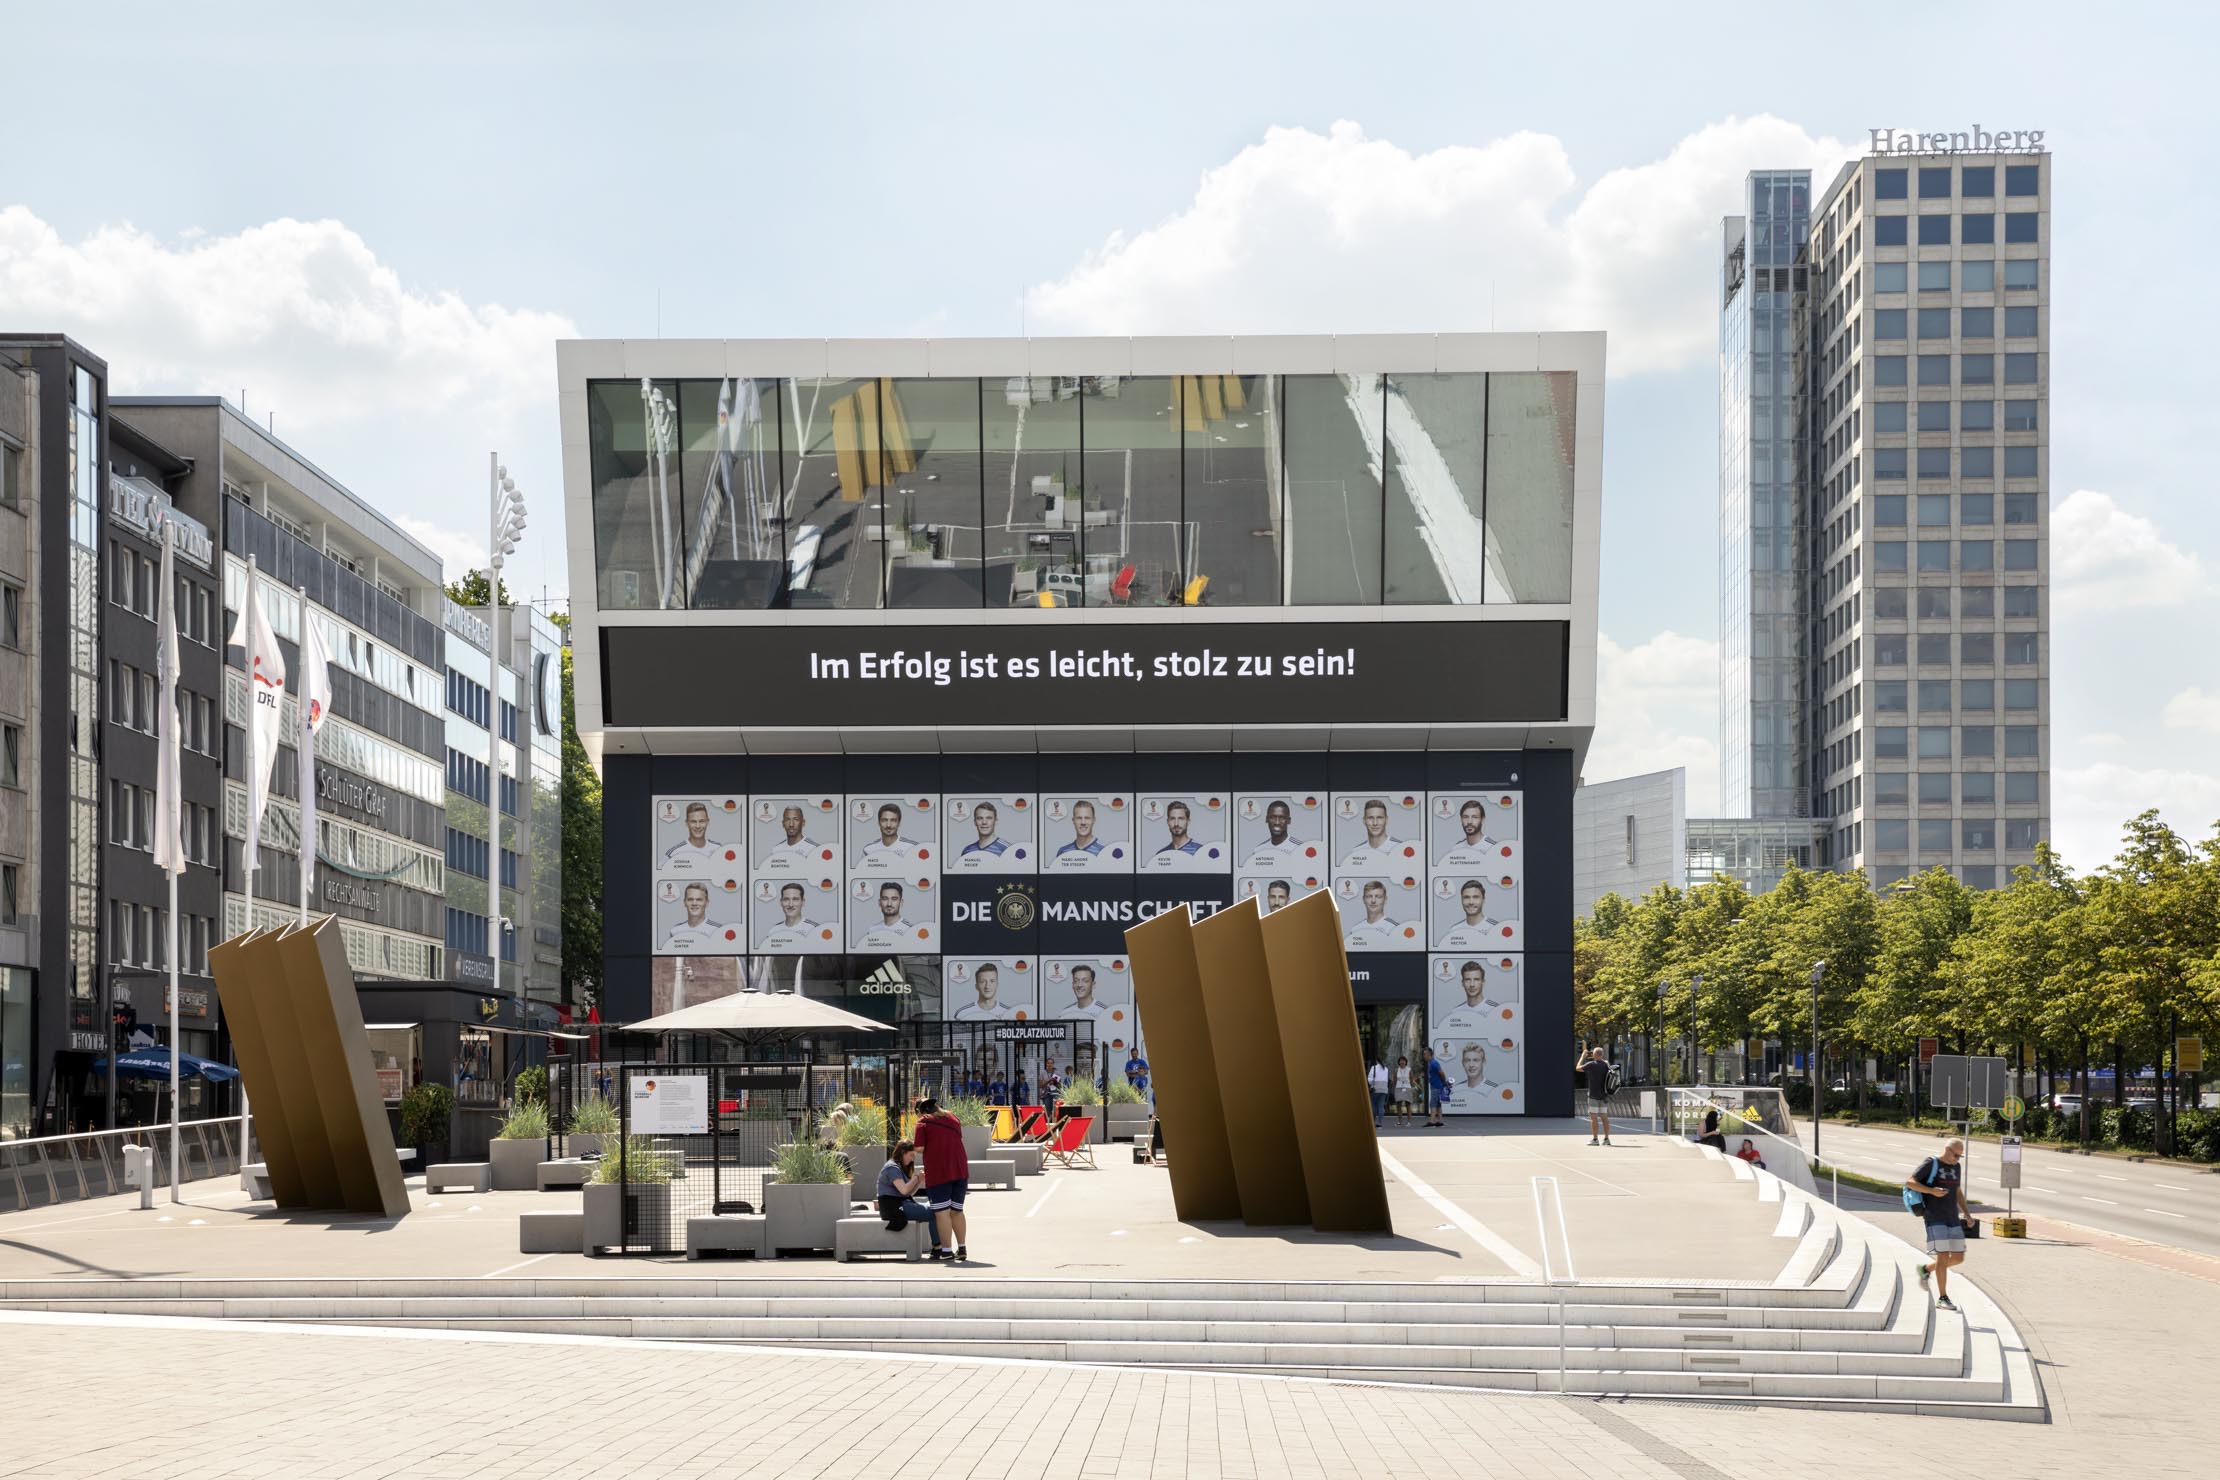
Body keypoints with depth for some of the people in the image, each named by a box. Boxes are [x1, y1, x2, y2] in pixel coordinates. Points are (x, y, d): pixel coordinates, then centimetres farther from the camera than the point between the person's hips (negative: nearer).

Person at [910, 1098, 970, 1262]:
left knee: (942, 1213, -3)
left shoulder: (923, 1122, -2)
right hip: (960, 1170, 6)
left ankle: (946, 1250, -5)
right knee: (957, 1211, 14)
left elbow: (919, 1148, -9)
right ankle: (962, 1248, 13)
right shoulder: (952, 1118, 16)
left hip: (938, 1173, -6)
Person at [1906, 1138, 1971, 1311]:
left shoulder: (1956, 1167, 15)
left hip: (1953, 1219, 7)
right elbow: (1909, 1182, -10)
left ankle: (1926, 1269, 27)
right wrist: (1931, 1191, -22)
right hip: (1935, 1219, -7)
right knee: (1943, 1256, -12)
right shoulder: (1930, 1164, -5)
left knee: (1958, 1258, 4)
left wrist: (1966, 1213, 13)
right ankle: (1942, 1298, -5)